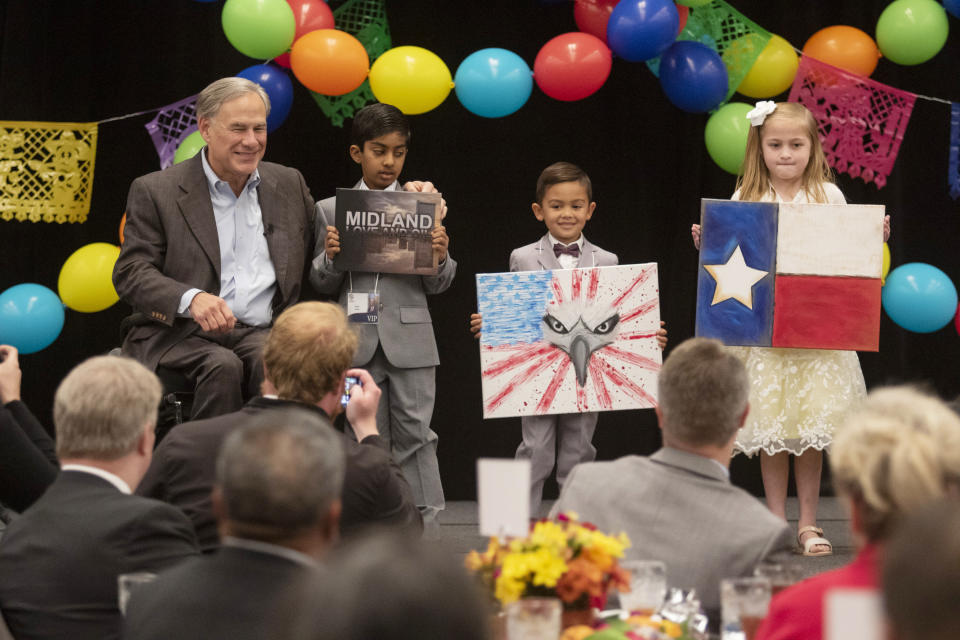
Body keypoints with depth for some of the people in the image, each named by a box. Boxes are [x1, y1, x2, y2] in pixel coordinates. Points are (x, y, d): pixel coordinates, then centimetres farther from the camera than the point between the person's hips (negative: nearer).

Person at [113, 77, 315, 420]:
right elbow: (129, 274, -4)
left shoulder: (289, 184, 16)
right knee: (223, 366, -34)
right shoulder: (155, 191, 3)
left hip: (261, 332, 3)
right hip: (177, 335, -3)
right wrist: (191, 299, -22)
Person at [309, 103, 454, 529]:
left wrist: (441, 257, -14)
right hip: (357, 341, 1)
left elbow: (436, 285, 7)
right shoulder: (331, 210, 7)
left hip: (410, 338, -1)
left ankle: (426, 533, 1)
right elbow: (321, 283, 8)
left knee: (415, 436, -2)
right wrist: (330, 256, -12)